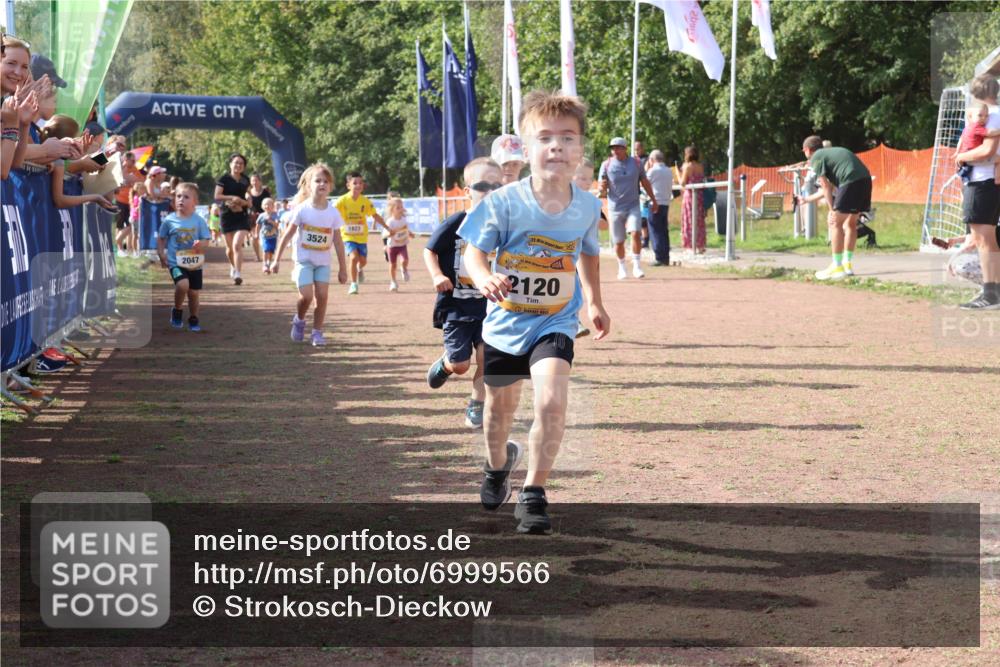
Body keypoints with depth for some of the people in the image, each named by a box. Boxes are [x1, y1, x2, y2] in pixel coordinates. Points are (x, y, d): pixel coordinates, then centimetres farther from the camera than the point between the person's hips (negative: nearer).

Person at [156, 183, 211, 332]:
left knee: (194, 292, 10)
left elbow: (206, 240, 0)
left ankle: (193, 319, 33)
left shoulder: (199, 221, -4)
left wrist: (201, 244, -22)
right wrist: (161, 254, -5)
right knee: (182, 284, -26)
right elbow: (160, 239, 6)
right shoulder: (169, 220, -5)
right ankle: (177, 311, 1)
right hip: (176, 262, -2)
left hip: (195, 263, 2)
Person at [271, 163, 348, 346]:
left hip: (323, 262, 3)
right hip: (304, 260, -3)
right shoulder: (302, 209, -10)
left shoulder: (333, 212, -3)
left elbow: (338, 242, 3)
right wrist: (276, 260, -3)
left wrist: (343, 268, 4)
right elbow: (287, 235, -4)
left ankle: (317, 332, 8)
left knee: (322, 295, -6)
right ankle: (299, 320, 17)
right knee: (306, 295, -13)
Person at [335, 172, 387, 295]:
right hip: (348, 235, -3)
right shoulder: (343, 200, -14)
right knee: (354, 257, -20)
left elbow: (375, 216, 7)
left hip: (362, 235, 3)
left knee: (363, 260, 6)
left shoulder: (365, 201, -4)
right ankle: (353, 284, -5)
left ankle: (360, 269, 45)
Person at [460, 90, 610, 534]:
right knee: (500, 405, 18)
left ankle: (533, 494, -8)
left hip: (555, 323, 0)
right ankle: (498, 464, 51)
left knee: (552, 401, -23)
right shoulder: (505, 203, -19)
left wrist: (595, 302, 15)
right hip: (504, 321, 0)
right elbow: (473, 250, -14)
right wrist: (483, 278, -36)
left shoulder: (588, 207, -9)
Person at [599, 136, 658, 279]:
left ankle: (637, 266, -10)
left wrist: (653, 200, 16)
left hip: (633, 207, 0)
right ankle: (621, 267, 27)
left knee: (636, 233, -20)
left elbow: (645, 182, 12)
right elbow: (602, 189, -2)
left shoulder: (636, 163, 2)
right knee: (618, 241, 6)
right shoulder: (606, 165, -3)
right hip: (615, 208, 0)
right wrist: (602, 188, -26)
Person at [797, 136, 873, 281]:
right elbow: (827, 189, 35)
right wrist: (806, 200, 46)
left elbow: (826, 186, -4)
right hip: (865, 179, 9)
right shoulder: (829, 153, 31)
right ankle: (848, 264, 25)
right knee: (851, 223, 20)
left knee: (835, 223, -2)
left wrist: (833, 210, -1)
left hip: (851, 182, -8)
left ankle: (837, 267, -3)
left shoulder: (816, 158, 5)